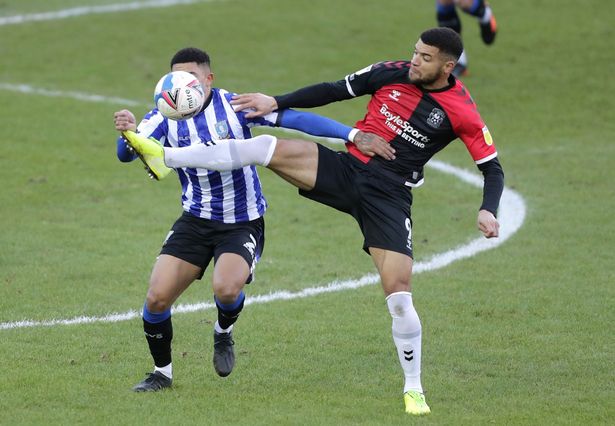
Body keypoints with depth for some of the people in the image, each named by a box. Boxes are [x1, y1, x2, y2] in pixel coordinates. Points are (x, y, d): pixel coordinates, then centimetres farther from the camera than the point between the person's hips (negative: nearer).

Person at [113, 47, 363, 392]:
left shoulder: (234, 106, -14)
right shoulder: (165, 116, -7)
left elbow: (294, 118, -18)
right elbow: (126, 155, -19)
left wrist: (353, 134, -26)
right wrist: (129, 134, -44)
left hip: (243, 222, -3)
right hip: (195, 220, 3)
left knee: (226, 289, -28)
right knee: (157, 298, -7)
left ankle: (224, 334, 9)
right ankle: (162, 373, 18)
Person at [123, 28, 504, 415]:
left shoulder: (462, 112, -8)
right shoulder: (391, 74, 1)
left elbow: (492, 168, -1)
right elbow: (334, 91, 9)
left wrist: (488, 211, -18)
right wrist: (276, 103, 4)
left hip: (389, 197, -3)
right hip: (345, 168, 3)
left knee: (398, 294, -12)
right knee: (268, 147, -17)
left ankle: (414, 389, 6)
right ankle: (165, 156, -14)